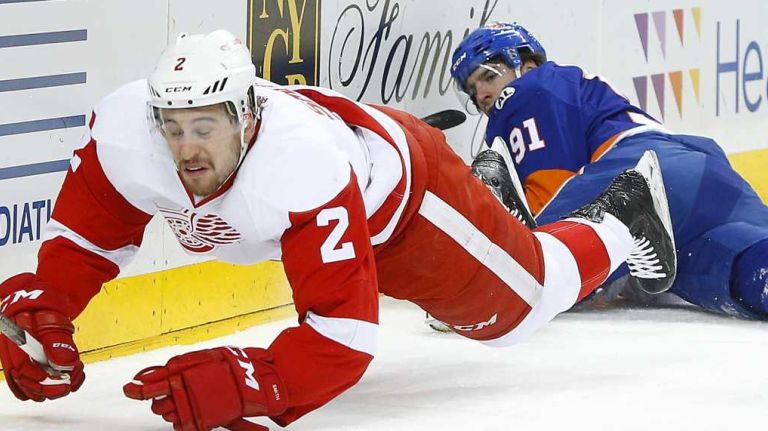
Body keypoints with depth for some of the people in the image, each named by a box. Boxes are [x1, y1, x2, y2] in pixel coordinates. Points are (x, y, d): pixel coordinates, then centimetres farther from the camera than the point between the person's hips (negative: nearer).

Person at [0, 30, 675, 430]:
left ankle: (623, 216, 44)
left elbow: (343, 336, -49)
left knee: (513, 304, 17)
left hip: (402, 199, -5)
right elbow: (86, 235, -16)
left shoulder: (303, 165, -48)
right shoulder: (122, 133, -36)